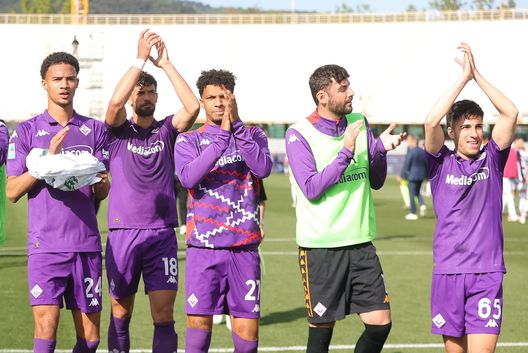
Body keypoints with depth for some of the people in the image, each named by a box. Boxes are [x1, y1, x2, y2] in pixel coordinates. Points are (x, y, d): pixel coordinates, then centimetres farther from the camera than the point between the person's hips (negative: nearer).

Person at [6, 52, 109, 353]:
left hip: (87, 244, 3)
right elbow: (13, 192, -2)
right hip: (46, 245, -3)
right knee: (46, 326, -14)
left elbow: (104, 192, 13)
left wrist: (98, 182, -12)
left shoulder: (95, 130, 12)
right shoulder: (26, 131, 5)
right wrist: (48, 157, -14)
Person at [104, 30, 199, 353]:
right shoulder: (119, 130, 5)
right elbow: (115, 102, -16)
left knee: (164, 314, -6)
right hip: (122, 231, 0)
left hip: (162, 232, 0)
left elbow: (193, 107, -10)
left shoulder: (167, 129, 9)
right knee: (121, 312, 8)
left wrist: (166, 64, -12)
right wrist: (141, 59, -18)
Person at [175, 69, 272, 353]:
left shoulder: (253, 135, 11)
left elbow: (263, 168, -10)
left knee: (247, 327, 0)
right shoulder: (189, 140, 7)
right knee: (199, 321, -6)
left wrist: (236, 125, -15)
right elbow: (188, 177, -14)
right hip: (203, 246, -1)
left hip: (244, 246, 1)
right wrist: (222, 136, -18)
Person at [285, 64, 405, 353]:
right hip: (320, 246, -5)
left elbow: (376, 181, 11)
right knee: (321, 329, 1)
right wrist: (346, 152, -20)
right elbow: (311, 189, -16)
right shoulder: (299, 134, -7)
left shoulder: (359, 123, 9)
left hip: (360, 242, 5)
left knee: (380, 323, -1)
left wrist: (381, 149, -7)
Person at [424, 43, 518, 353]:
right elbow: (431, 121, -13)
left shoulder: (492, 160, 6)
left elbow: (511, 113, -6)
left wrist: (477, 75, -6)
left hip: (488, 272, 0)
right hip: (448, 270, 0)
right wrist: (463, 77, -11)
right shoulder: (441, 163, 3)